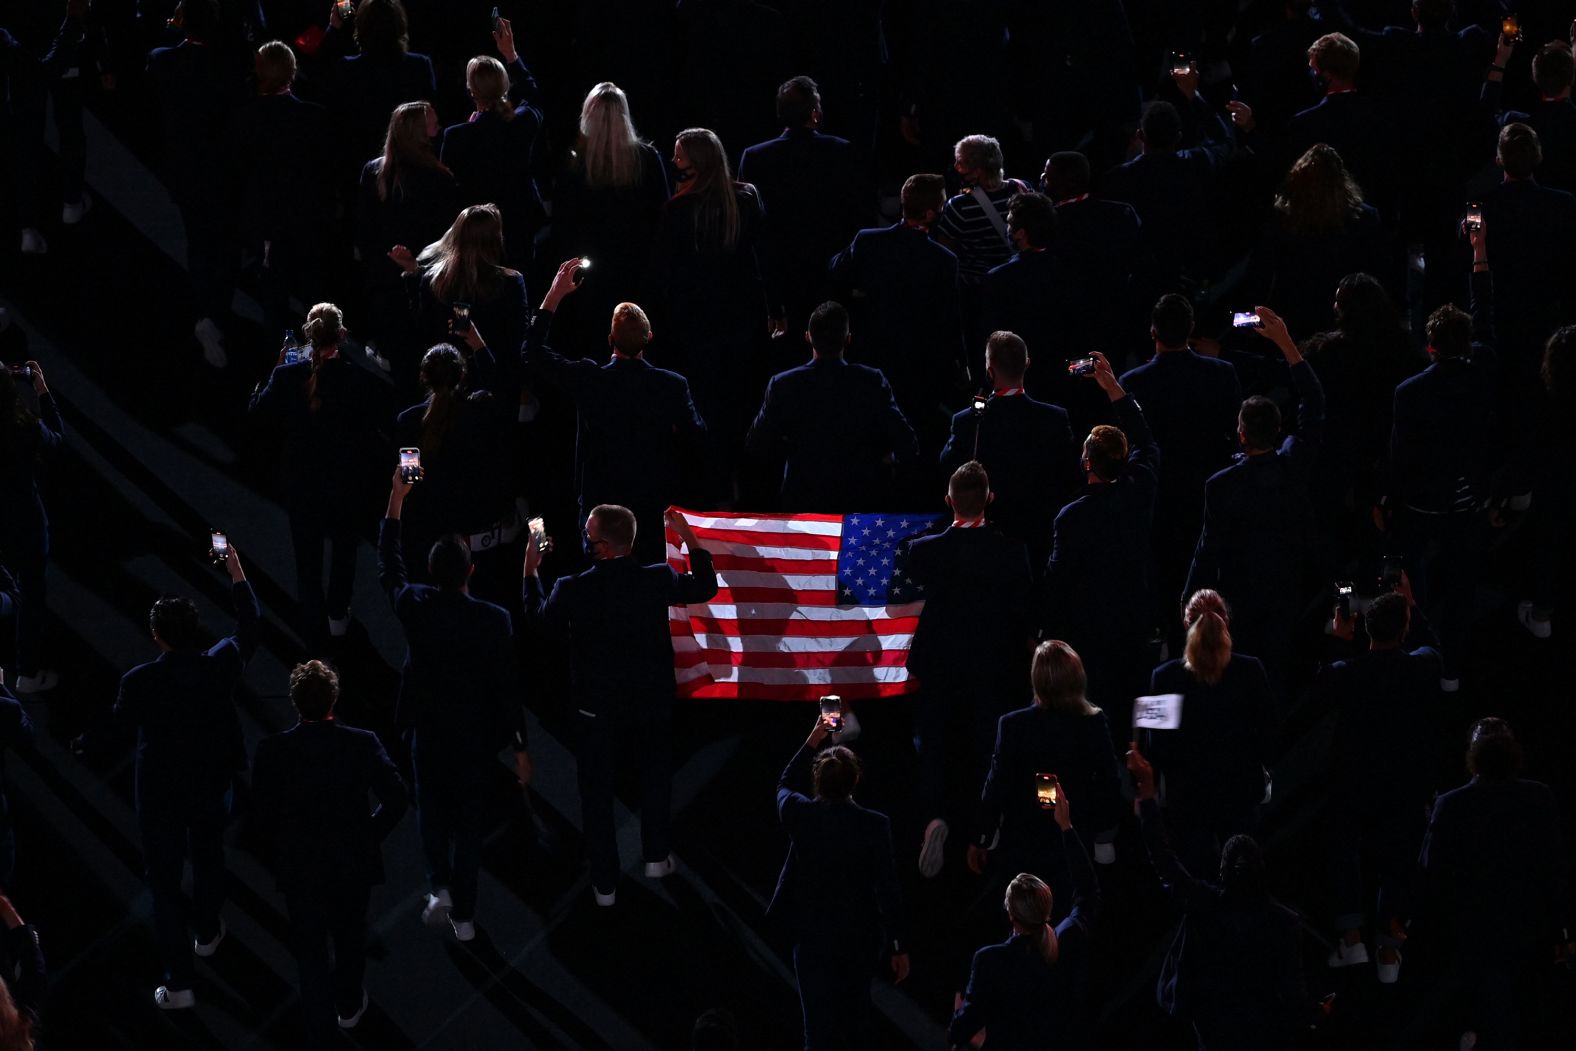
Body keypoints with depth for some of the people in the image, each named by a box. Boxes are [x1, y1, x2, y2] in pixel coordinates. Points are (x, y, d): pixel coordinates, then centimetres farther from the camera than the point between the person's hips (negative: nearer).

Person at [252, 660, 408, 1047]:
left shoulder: (272, 751, -18)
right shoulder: (363, 744, -17)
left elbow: (261, 812, -12)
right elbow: (396, 798, -14)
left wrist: (282, 848, 6)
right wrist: (370, 835, 3)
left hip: (299, 866, -1)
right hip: (354, 862, 2)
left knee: (310, 950, 11)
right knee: (350, 935, 27)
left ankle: (320, 1036, 11)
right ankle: (349, 1004, 49)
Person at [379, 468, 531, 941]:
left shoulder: (416, 608, -15)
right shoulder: (495, 620, -18)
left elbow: (387, 565, 4)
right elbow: (508, 686, -12)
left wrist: (397, 496, 9)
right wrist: (520, 747, -1)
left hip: (427, 734, 1)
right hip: (475, 737, -1)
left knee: (431, 809, 22)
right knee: (468, 818, 11)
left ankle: (440, 885, 3)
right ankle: (463, 915, 15)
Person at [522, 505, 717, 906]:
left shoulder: (572, 590, -21)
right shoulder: (658, 580, -16)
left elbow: (538, 617, 2)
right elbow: (705, 587, 4)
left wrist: (530, 571, 15)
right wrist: (690, 539, 13)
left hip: (596, 710, -1)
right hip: (652, 704, 1)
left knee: (597, 793, 12)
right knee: (657, 774, 27)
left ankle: (605, 883, 17)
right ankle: (656, 856, 29)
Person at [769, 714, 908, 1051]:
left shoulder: (799, 815, -12)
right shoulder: (874, 825, -17)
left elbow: (785, 785, 14)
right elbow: (887, 888, -14)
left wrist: (812, 742, 19)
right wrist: (899, 946, -6)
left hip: (812, 938, 0)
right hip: (861, 939, 0)